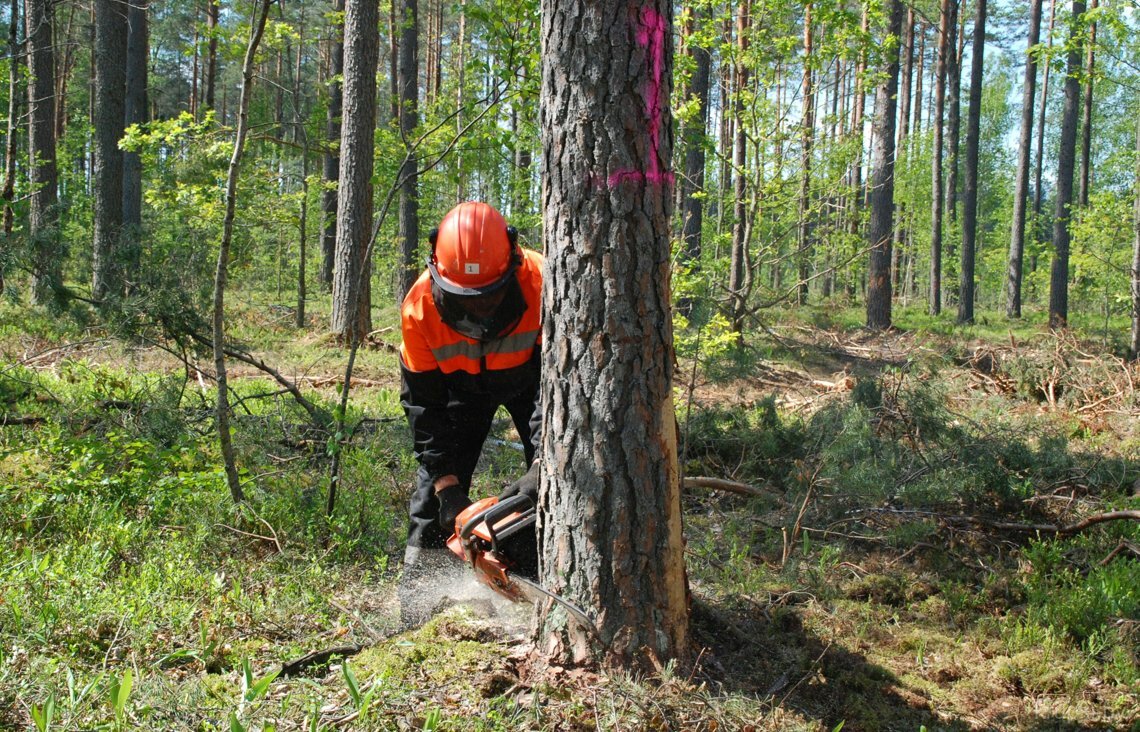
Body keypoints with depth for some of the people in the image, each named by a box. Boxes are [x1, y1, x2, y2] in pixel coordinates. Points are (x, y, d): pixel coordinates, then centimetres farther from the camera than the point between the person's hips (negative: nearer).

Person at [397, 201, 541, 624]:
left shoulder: (541, 284, -40)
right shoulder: (420, 306, -33)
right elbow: (422, 402, -23)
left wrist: (543, 466, -47)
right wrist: (447, 487, -26)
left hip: (529, 377, -1)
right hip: (460, 383, 1)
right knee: (436, 475, -6)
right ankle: (418, 582, 2)